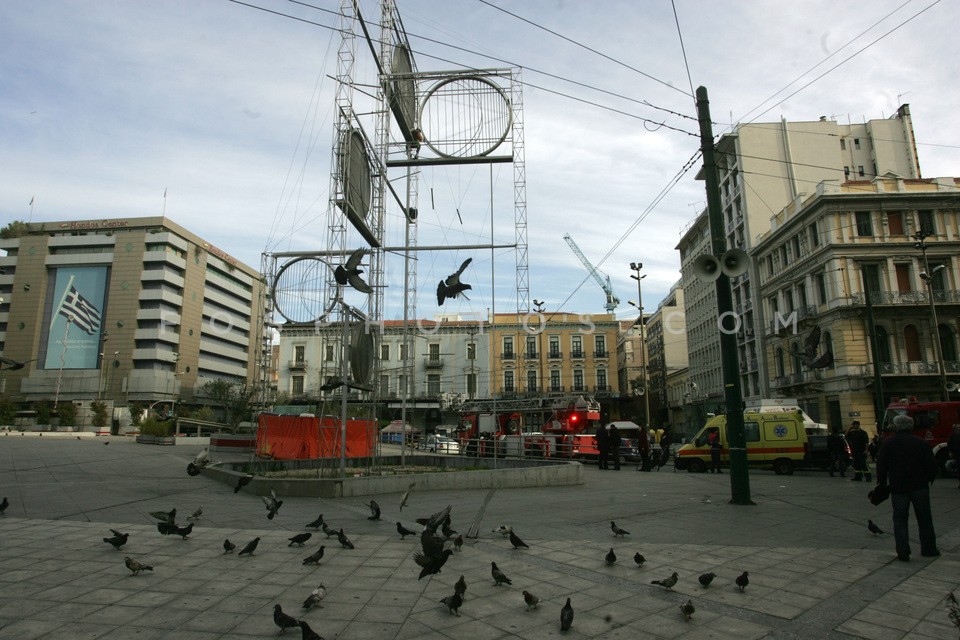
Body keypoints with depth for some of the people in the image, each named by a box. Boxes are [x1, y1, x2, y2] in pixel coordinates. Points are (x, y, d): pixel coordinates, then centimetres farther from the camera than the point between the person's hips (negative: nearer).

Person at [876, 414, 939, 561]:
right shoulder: (921, 443, -2)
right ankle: (929, 549, 21)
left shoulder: (888, 443, -3)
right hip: (920, 486, 1)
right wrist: (929, 479, 15)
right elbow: (932, 464, -2)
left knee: (900, 519, 5)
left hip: (898, 487, -1)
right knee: (924, 518, 14)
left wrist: (881, 482, 9)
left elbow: (881, 465, -2)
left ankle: (903, 551, -2)